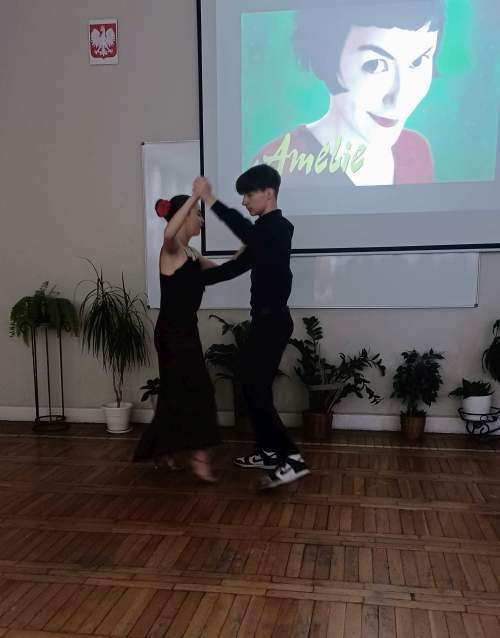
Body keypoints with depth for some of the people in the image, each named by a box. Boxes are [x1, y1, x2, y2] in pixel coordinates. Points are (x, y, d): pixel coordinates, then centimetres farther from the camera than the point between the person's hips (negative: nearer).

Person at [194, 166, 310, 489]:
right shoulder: (266, 230, 16)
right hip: (266, 318, 10)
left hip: (273, 319, -10)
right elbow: (239, 265, 22)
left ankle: (291, 458, -12)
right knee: (255, 386, 15)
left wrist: (211, 201, -43)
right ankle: (269, 451, 26)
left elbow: (247, 231, -37)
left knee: (257, 390, -11)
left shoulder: (279, 227, -14)